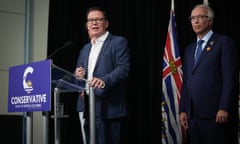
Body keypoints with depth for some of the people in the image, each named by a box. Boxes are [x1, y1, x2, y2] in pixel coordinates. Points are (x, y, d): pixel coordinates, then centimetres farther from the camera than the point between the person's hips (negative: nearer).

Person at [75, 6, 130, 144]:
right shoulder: (85, 48, 22)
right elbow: (80, 73, 23)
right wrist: (78, 75, -2)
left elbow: (123, 69, -13)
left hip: (108, 107, -7)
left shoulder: (119, 42, 0)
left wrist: (104, 81, -30)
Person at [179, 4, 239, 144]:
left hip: (216, 113, -6)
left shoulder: (224, 42, 0)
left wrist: (224, 108, -15)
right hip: (193, 115, 6)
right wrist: (183, 110, 11)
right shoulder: (189, 49, 20)